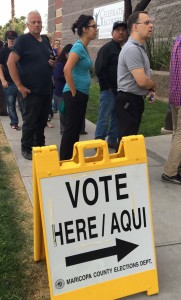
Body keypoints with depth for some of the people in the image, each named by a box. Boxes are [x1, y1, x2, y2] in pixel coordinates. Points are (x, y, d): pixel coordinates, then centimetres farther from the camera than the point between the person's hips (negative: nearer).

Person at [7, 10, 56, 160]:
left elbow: (51, 61, 26)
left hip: (46, 90, 7)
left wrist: (53, 64, 1)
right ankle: (26, 149, 16)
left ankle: (40, 146, 30)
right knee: (30, 121, 2)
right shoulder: (23, 40, -8)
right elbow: (11, 63, -16)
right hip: (31, 91, -6)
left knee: (42, 121, 15)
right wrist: (19, 86, -18)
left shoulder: (45, 41, 13)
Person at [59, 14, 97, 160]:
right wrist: (73, 92, -20)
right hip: (75, 95, -9)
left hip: (82, 94, 9)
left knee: (77, 128, 15)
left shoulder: (84, 47, 12)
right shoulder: (79, 46, -16)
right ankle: (64, 161, 7)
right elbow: (67, 70, -27)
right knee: (71, 128, -3)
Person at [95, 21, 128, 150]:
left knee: (117, 117, 12)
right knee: (104, 117, -3)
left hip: (121, 91, 7)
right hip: (109, 90, -7)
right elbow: (99, 70, -15)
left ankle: (112, 141, 23)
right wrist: (108, 88, -14)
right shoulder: (107, 48, -7)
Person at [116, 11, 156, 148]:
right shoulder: (132, 49, -20)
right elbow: (142, 81, -26)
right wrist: (153, 86, -3)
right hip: (129, 101, -10)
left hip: (136, 100, 10)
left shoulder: (140, 48, 14)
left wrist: (149, 90, 5)